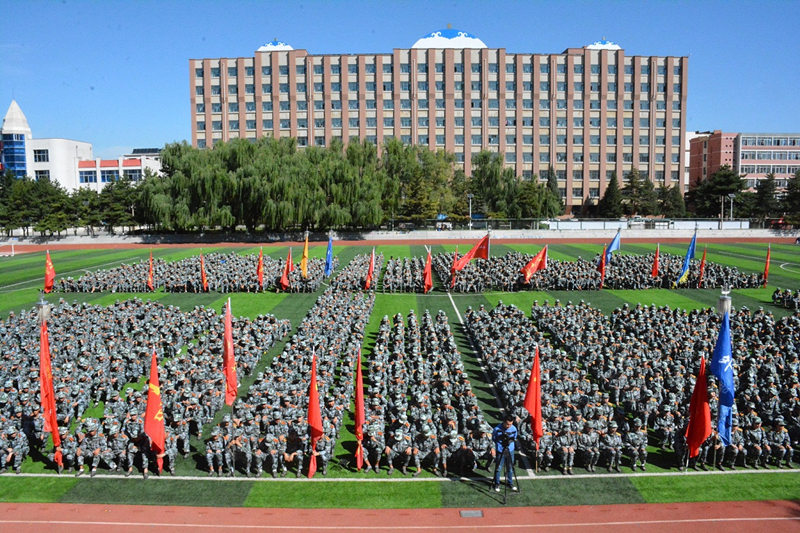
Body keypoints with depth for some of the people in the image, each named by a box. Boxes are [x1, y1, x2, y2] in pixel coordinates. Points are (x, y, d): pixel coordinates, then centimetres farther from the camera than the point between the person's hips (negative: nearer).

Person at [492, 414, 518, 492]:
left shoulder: (514, 429, -9)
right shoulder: (497, 429, -16)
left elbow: (514, 438, 9)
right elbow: (493, 439, -2)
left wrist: (510, 440, -6)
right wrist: (500, 438, -14)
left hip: (510, 450, 3)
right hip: (500, 451, -3)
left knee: (510, 468, 13)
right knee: (499, 468, 4)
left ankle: (510, 483, 33)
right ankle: (497, 484, 22)